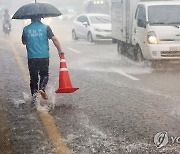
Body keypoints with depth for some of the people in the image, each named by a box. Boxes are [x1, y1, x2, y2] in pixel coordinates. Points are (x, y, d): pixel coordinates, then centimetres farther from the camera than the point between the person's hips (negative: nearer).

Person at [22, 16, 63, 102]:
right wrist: (60, 51, 0)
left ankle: (34, 94, 12)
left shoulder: (26, 29, 3)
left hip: (31, 57, 1)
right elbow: (54, 39, -8)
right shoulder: (45, 28, -3)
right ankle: (42, 88, -10)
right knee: (44, 75, 14)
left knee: (33, 77, 12)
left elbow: (24, 42, 16)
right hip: (44, 56, -1)